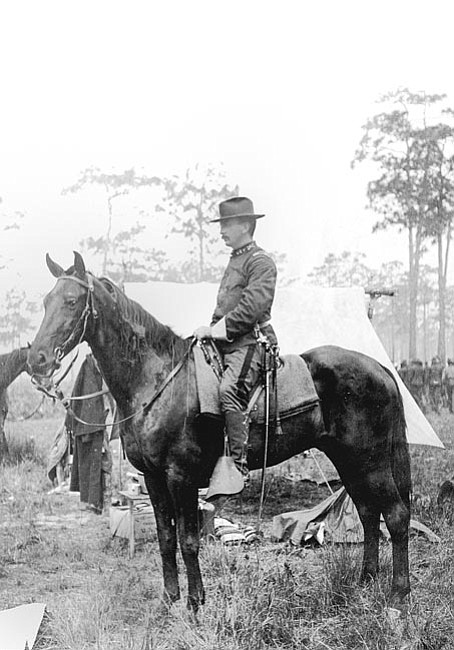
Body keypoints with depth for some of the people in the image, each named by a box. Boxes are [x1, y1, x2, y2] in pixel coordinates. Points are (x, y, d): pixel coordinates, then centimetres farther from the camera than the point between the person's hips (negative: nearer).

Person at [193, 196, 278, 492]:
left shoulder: (260, 262, -4)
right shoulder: (235, 261, 25)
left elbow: (253, 305, -18)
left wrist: (218, 329, -21)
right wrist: (211, 330, 16)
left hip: (250, 343, -10)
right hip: (226, 345, 10)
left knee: (229, 390, -31)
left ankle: (239, 465, -33)